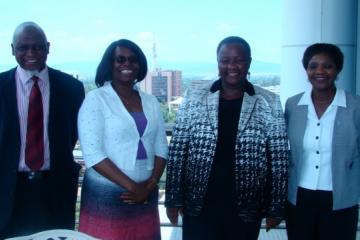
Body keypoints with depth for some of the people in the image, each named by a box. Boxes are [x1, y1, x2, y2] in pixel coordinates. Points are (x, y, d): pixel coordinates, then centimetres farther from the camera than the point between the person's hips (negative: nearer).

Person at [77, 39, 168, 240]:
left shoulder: (151, 101, 9)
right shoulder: (96, 99, -6)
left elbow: (161, 147, 8)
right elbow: (93, 154, -14)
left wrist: (151, 184, -7)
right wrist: (132, 186, -15)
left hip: (146, 196, 4)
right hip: (106, 196, -4)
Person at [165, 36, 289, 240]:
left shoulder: (269, 103, -3)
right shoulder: (194, 99, -2)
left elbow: (279, 159, -1)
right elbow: (177, 152, 0)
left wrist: (276, 208, -1)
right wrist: (173, 199, -1)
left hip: (246, 209, 0)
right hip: (199, 206, 0)